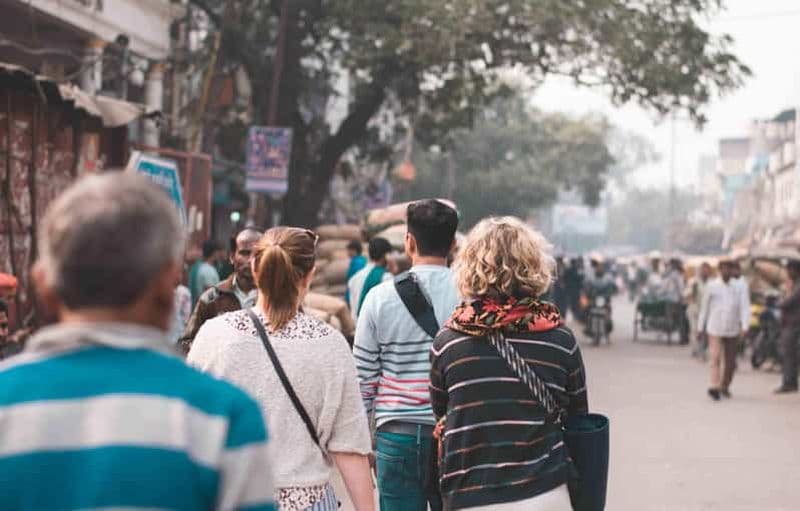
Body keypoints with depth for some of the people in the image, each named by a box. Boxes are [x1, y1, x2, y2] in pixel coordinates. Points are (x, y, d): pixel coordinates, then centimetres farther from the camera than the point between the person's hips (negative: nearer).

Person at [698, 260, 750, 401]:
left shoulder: (737, 288, 2)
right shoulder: (712, 286, 0)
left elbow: (744, 308, -4)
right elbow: (705, 307, 8)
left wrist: (745, 326, -17)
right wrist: (701, 327, 10)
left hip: (732, 330, 2)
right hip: (715, 329, -2)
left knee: (730, 361, 8)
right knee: (716, 358, -14)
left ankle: (725, 386, 26)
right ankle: (714, 387, -21)